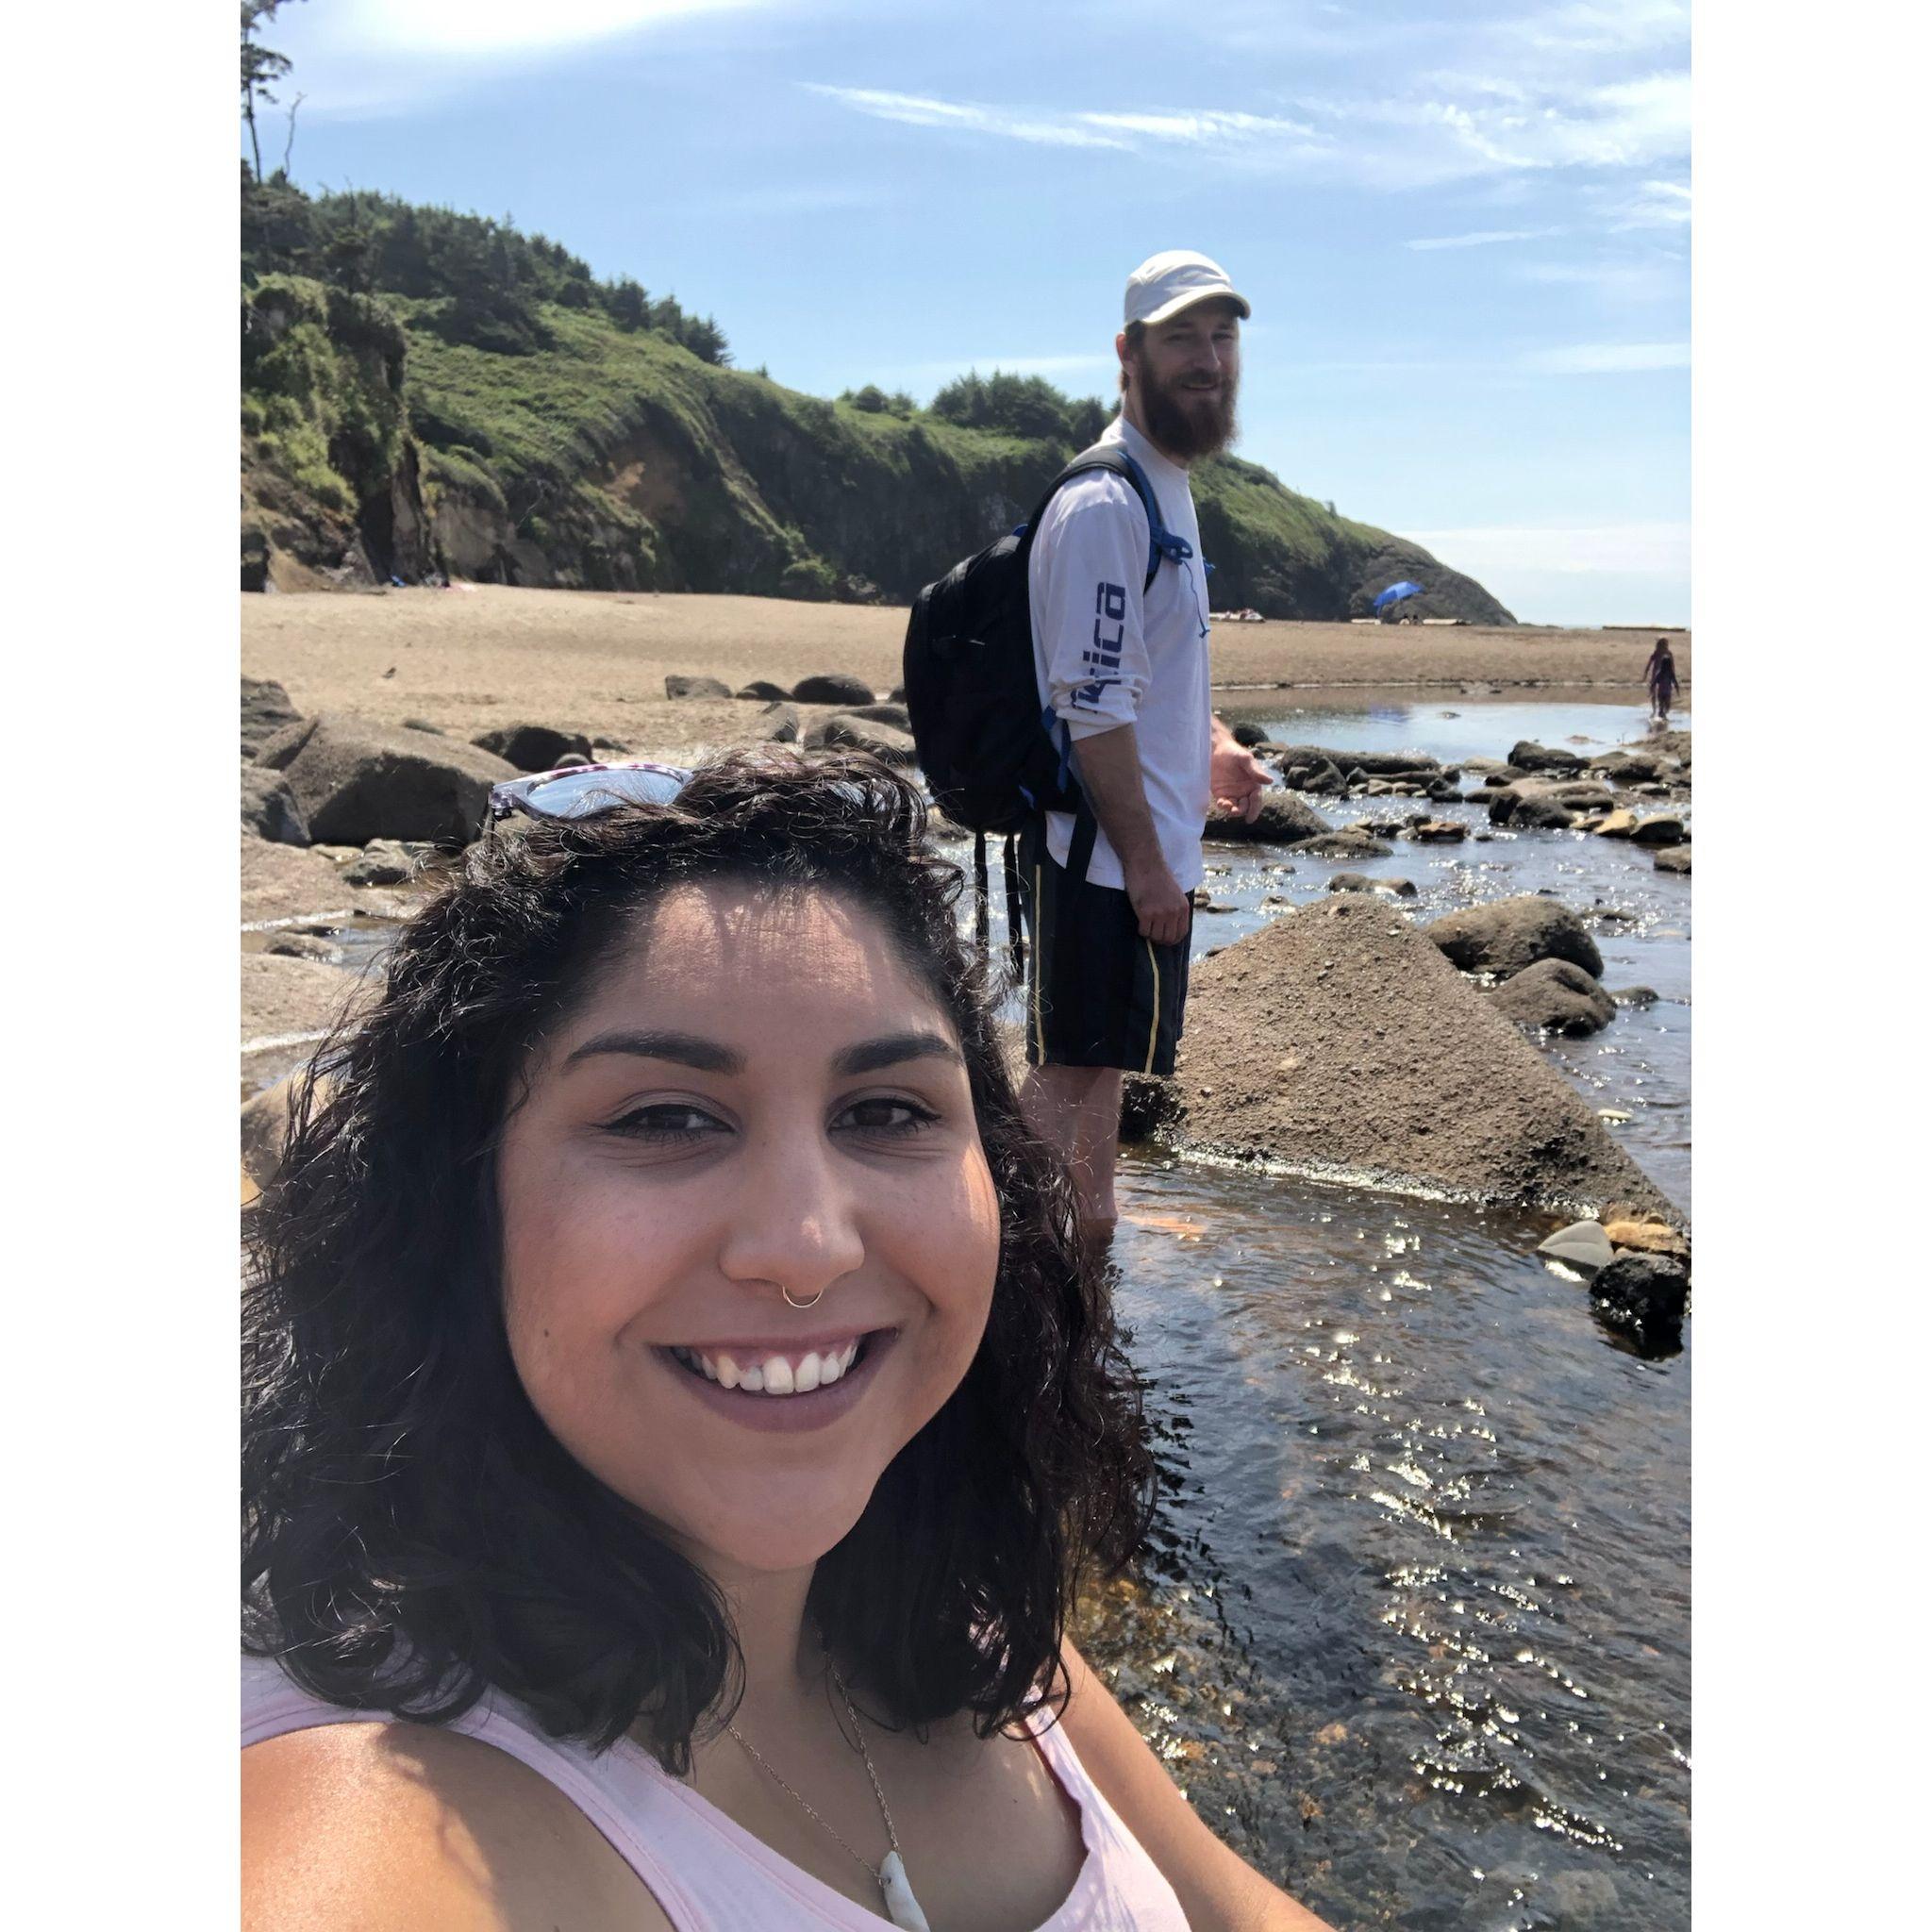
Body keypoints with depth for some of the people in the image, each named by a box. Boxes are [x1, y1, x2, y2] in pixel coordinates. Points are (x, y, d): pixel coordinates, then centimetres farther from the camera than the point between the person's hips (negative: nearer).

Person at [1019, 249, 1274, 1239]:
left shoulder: (1169, 488, 15)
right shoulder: (1104, 504, -18)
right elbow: (1091, 704, -23)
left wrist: (1214, 748, 10)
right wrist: (1145, 861, -21)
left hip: (1145, 851, 10)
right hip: (1108, 857, -10)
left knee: (1101, 1061, 20)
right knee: (1070, 1068, -3)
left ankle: (1094, 1243, 35)